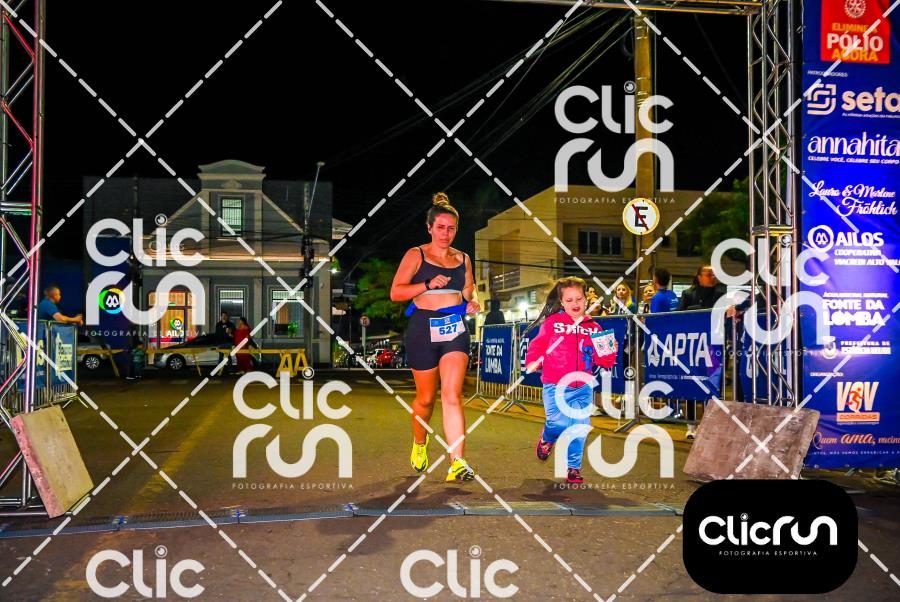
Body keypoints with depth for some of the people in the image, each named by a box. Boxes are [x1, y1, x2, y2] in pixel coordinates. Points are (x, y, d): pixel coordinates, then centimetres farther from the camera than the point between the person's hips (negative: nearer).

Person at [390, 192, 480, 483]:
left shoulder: (462, 259, 14)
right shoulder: (416, 255, 1)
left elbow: (469, 291, 25)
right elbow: (395, 292, -4)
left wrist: (473, 301, 2)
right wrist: (429, 284, -15)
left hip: (455, 328, 2)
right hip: (424, 328, -2)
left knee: (452, 395, -13)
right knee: (426, 398, 9)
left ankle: (457, 463, -18)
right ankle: (419, 443, 38)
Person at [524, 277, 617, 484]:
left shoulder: (593, 327, 8)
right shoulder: (552, 322, 0)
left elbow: (602, 360, 9)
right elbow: (537, 345, 2)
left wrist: (610, 352, -11)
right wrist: (532, 361, -15)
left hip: (583, 388, 3)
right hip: (555, 386, -3)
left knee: (579, 429, 1)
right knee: (559, 424, -14)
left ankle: (573, 468, 20)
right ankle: (546, 439, 24)